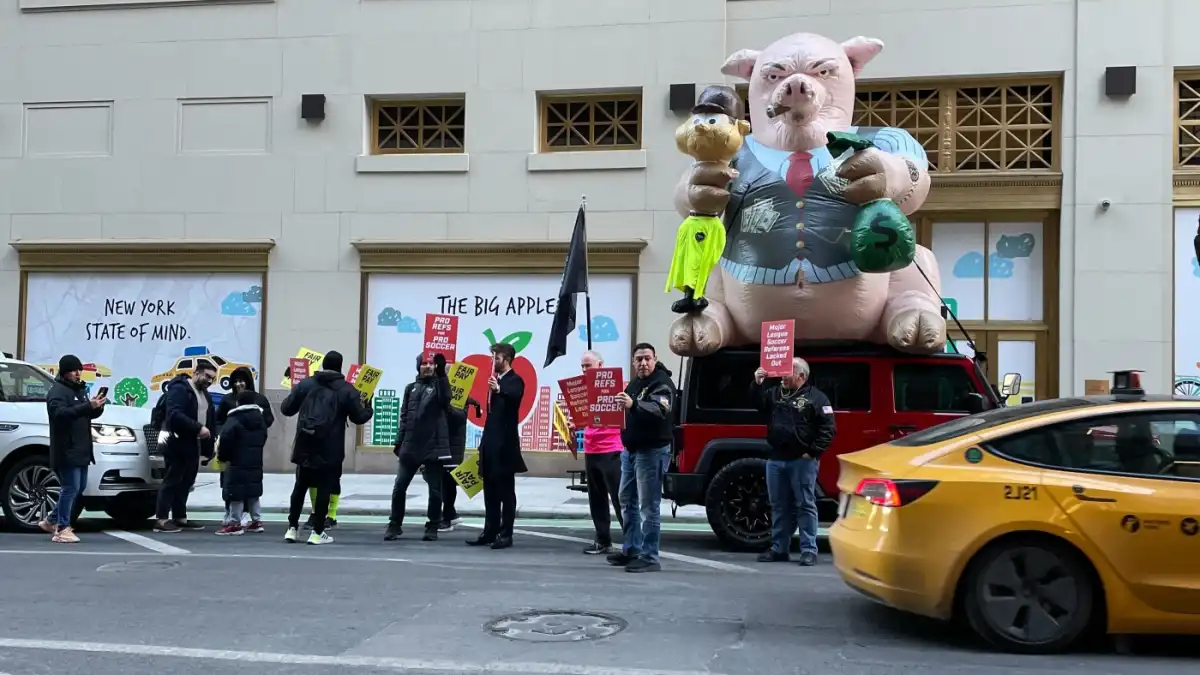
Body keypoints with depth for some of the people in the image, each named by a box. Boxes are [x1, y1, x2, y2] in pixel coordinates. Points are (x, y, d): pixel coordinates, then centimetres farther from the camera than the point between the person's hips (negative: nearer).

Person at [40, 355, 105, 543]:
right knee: (71, 488, -10)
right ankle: (62, 529, -4)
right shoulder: (58, 391, -9)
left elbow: (89, 414, 21)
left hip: (81, 449, 9)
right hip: (66, 449, -9)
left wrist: (97, 407, -2)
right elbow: (60, 413, -26)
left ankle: (51, 521, 27)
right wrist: (88, 406, -34)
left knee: (79, 487, 14)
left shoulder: (80, 389, 19)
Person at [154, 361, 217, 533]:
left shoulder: (205, 394, 19)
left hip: (194, 446, 9)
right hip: (178, 445, -9)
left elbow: (211, 419, 20)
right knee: (172, 481, -7)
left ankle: (180, 518, 18)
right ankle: (161, 520, -5)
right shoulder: (179, 389, -10)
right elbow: (174, 415, -24)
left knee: (186, 482, 12)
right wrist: (198, 428, -27)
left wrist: (208, 447, 10)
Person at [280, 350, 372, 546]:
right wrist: (368, 408, 22)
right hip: (330, 449, -3)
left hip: (305, 446, 3)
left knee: (300, 486, 15)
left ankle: (292, 528, 17)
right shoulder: (347, 390, -1)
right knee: (324, 488, 3)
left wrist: (297, 397, 26)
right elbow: (358, 417, 1)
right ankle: (317, 532, 3)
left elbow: (286, 409, 6)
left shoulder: (305, 383, 5)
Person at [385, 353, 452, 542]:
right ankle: (394, 525, 15)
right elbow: (404, 417, 15)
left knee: (435, 489, 2)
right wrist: (399, 441, 7)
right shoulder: (411, 388, 15)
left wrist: (442, 374, -27)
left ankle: (432, 528, 13)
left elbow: (445, 402, -18)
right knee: (399, 487, 3)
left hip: (433, 446, -3)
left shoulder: (440, 385, 4)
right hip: (410, 446, 3)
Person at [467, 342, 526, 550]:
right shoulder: (496, 380, 17)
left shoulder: (515, 381, -7)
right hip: (491, 441, 8)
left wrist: (499, 390, -48)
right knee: (490, 490, 10)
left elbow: (515, 397, -30)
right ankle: (490, 532, 16)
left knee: (506, 490, -3)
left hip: (505, 443, -8)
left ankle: (506, 534, 0)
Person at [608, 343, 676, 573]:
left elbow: (659, 410, -31)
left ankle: (650, 557, -3)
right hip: (630, 449, 9)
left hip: (652, 450, -9)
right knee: (627, 501, 15)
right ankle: (631, 550, 25)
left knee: (648, 506, -8)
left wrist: (633, 405, -46)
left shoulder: (662, 383, -12)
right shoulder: (634, 383, 15)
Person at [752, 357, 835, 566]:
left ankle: (809, 550, 3)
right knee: (779, 506, 12)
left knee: (805, 505, -1)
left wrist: (813, 452, -13)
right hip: (776, 459, 6)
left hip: (802, 461, -6)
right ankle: (779, 549, 19)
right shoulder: (774, 392, 13)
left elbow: (828, 428, -8)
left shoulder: (815, 397, -5)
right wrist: (757, 384, -4)